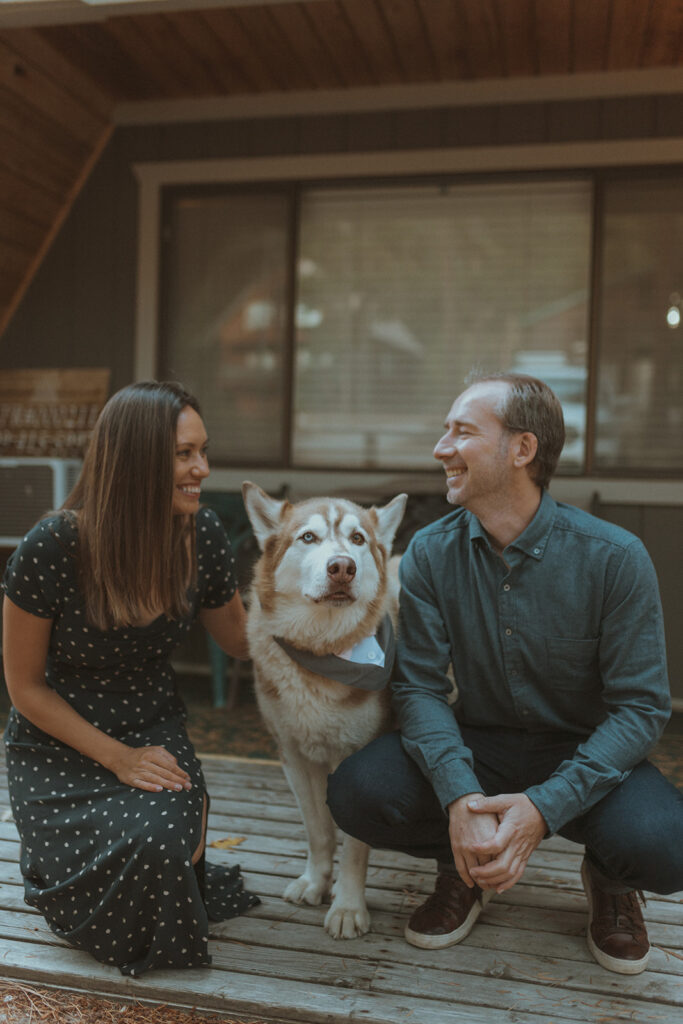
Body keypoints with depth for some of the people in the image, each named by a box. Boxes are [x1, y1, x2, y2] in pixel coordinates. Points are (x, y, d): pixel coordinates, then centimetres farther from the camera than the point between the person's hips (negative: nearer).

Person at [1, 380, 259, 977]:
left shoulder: (203, 536, -11)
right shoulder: (52, 550, -22)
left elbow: (239, 638, 7)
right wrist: (117, 757, -16)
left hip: (154, 729, 2)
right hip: (58, 744, -2)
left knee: (171, 834, -28)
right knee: (148, 846, -25)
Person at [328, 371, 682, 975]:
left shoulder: (615, 558, -17)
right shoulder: (430, 554, -9)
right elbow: (420, 686, -10)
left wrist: (544, 806, -29)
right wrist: (459, 796, -30)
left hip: (583, 754, -1)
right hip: (476, 746, 2)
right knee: (356, 793, -24)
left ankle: (610, 880, 8)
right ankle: (465, 866, 9)